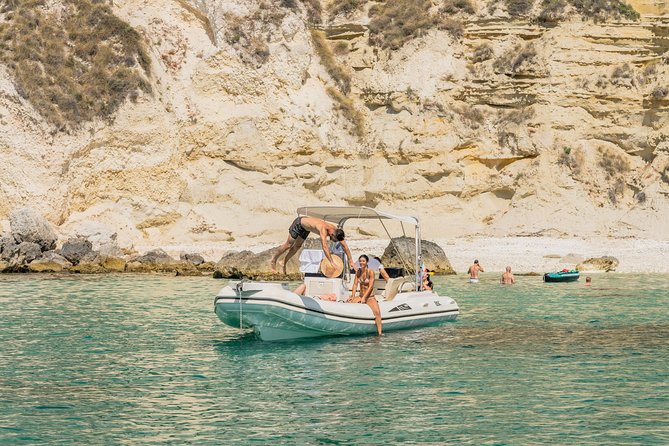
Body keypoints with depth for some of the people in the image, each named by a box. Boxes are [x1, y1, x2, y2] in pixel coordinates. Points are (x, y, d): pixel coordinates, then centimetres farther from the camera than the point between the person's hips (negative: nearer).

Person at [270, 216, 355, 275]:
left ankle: (283, 262, 31)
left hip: (306, 226, 7)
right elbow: (324, 246, -55)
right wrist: (331, 262, -59)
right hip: (299, 223, -7)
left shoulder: (336, 230, -22)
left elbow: (345, 246, -14)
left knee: (297, 246, 14)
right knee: (288, 245, 4)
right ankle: (273, 261, 23)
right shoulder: (323, 230, -44)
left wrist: (350, 261, -18)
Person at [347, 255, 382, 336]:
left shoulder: (370, 272, -10)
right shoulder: (358, 272, 6)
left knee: (377, 312, -30)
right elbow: (355, 284, 2)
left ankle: (379, 333, -33)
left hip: (370, 297, -6)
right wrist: (353, 296, -11)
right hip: (361, 296, 6)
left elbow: (370, 287, -15)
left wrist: (364, 297, -22)